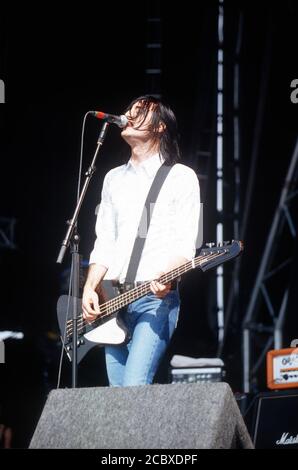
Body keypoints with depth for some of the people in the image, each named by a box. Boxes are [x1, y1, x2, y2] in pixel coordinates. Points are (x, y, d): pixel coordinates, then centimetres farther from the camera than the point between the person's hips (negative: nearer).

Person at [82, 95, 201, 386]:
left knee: (135, 387, -21)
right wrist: (90, 289, 2)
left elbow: (185, 246, -5)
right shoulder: (114, 178, 20)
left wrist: (166, 277, -24)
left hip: (156, 299, -6)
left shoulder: (181, 177, 3)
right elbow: (104, 243, 17)